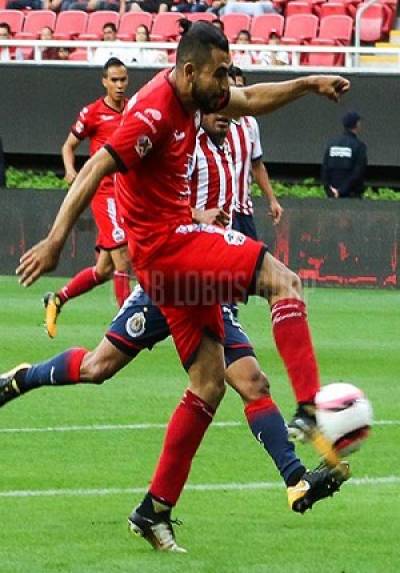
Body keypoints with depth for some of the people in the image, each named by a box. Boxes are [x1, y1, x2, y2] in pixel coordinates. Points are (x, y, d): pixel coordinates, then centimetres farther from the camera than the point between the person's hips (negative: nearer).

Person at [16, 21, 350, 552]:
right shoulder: (155, 112, -19)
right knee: (284, 281, -19)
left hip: (176, 241, 10)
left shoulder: (192, 95, 8)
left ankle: (155, 510, 10)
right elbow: (95, 170, -24)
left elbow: (249, 101, 27)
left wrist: (308, 84, 19)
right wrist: (55, 241, -30)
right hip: (165, 242, -10)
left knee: (210, 383, 8)